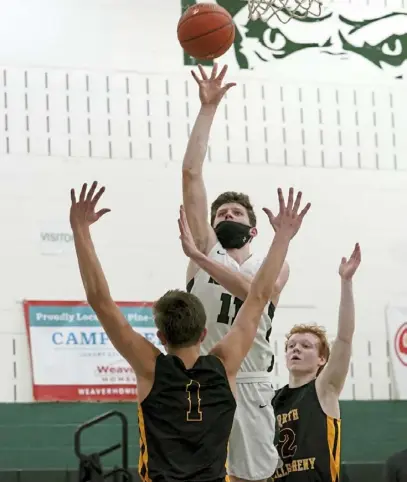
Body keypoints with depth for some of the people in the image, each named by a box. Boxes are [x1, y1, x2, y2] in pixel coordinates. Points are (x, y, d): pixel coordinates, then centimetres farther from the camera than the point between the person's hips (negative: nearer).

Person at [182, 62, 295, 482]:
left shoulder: (275, 266, 9)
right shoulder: (206, 248, 9)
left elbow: (253, 290, -16)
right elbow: (190, 173, 2)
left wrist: (202, 259, -24)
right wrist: (208, 108, 0)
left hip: (249, 385, 0)